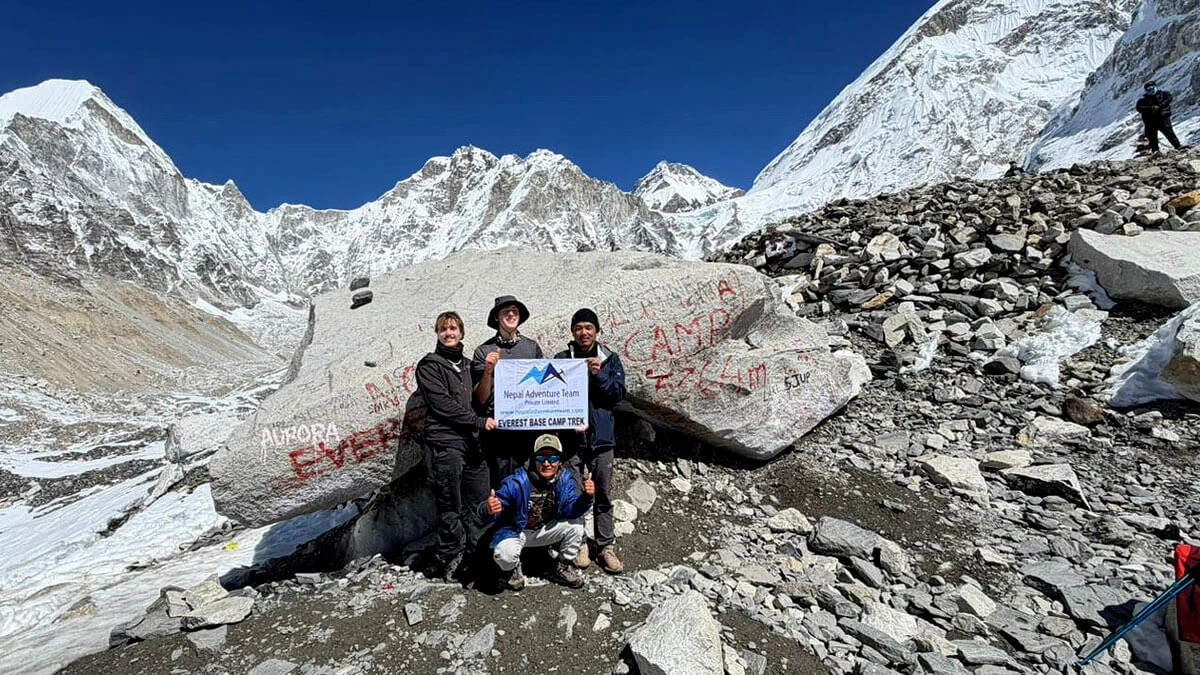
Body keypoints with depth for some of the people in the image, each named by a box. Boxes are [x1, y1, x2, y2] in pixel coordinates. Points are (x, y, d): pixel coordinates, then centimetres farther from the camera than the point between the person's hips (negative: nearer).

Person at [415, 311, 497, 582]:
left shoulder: (466, 365, 21)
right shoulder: (429, 365, -1)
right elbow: (442, 404, -11)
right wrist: (479, 421, -11)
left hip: (470, 441, 6)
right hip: (444, 442, -6)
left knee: (480, 501, 7)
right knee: (451, 505, 0)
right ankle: (449, 559, 15)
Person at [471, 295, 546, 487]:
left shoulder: (533, 347, 10)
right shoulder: (484, 351, 3)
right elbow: (481, 399, 2)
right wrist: (488, 371, -14)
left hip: (529, 426, 2)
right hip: (497, 429, -2)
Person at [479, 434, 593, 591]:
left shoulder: (565, 479, -15)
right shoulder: (516, 482, -28)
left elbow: (571, 511, -22)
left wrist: (586, 497, -42)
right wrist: (488, 510, -54)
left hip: (546, 530, 4)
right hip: (515, 531, -3)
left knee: (575, 526, -17)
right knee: (504, 553, -33)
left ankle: (562, 567, 9)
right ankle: (512, 570, 8)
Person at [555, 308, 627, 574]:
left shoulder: (610, 359, 6)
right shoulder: (562, 359, 3)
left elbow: (618, 393, -1)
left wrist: (599, 375, -15)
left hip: (602, 435, 1)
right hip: (572, 436, -1)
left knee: (603, 495, 8)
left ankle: (606, 546, 19)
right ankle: (578, 544, 22)